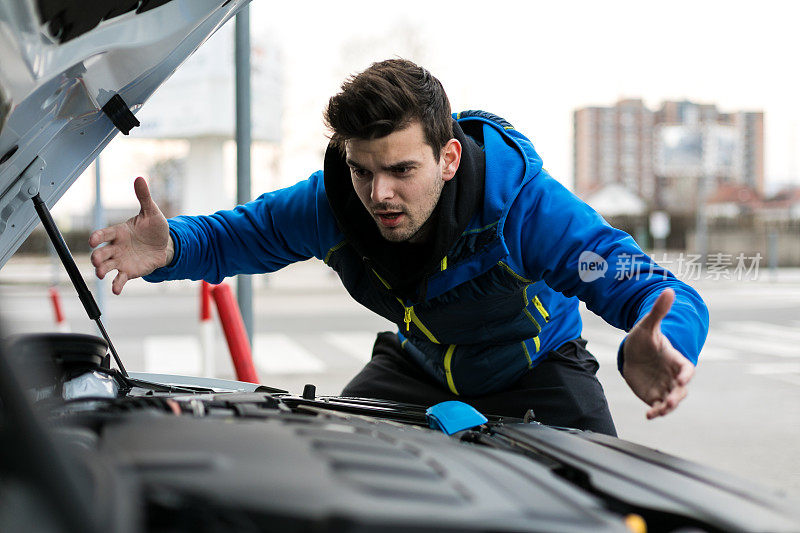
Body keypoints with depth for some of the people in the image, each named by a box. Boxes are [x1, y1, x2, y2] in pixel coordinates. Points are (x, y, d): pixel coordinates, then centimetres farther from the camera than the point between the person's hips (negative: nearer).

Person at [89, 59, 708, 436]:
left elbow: (668, 297, -47)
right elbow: (235, 233, -11)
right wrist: (169, 247, -38)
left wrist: (654, 350, -74)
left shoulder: (526, 207, -41)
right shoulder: (332, 203, -26)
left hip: (534, 365, -3)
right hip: (418, 363, 4)